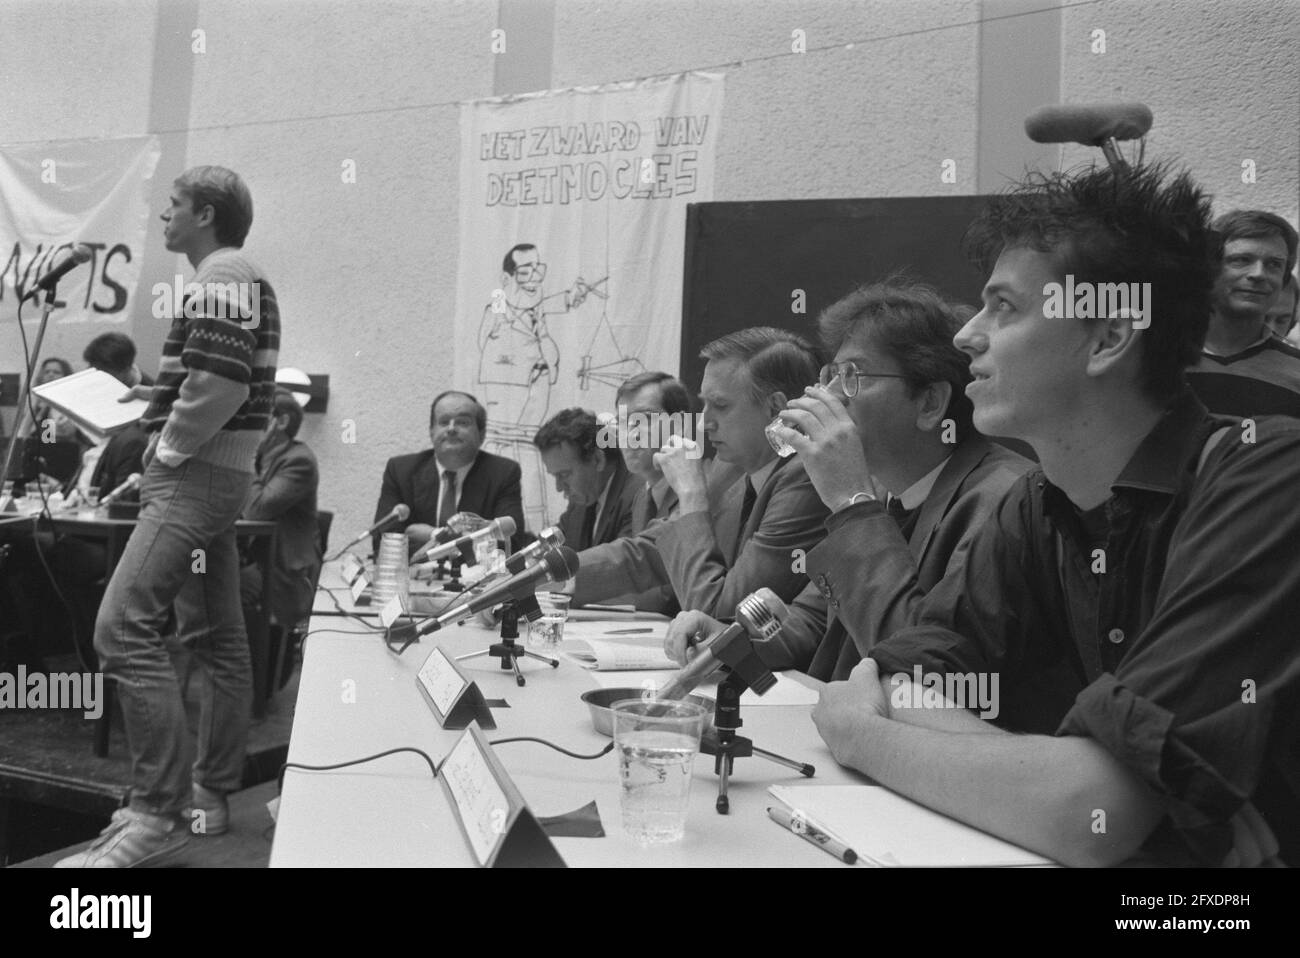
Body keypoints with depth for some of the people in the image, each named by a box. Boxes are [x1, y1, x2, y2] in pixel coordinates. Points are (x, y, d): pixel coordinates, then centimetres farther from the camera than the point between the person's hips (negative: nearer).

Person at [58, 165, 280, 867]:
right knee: (218, 639, 10)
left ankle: (158, 814, -15)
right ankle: (211, 797, 18)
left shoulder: (223, 273, -10)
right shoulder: (236, 278, 21)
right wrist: (157, 399, 14)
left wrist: (167, 451, -13)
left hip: (195, 475, -11)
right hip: (212, 476, 11)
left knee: (123, 629, -17)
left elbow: (221, 381, -23)